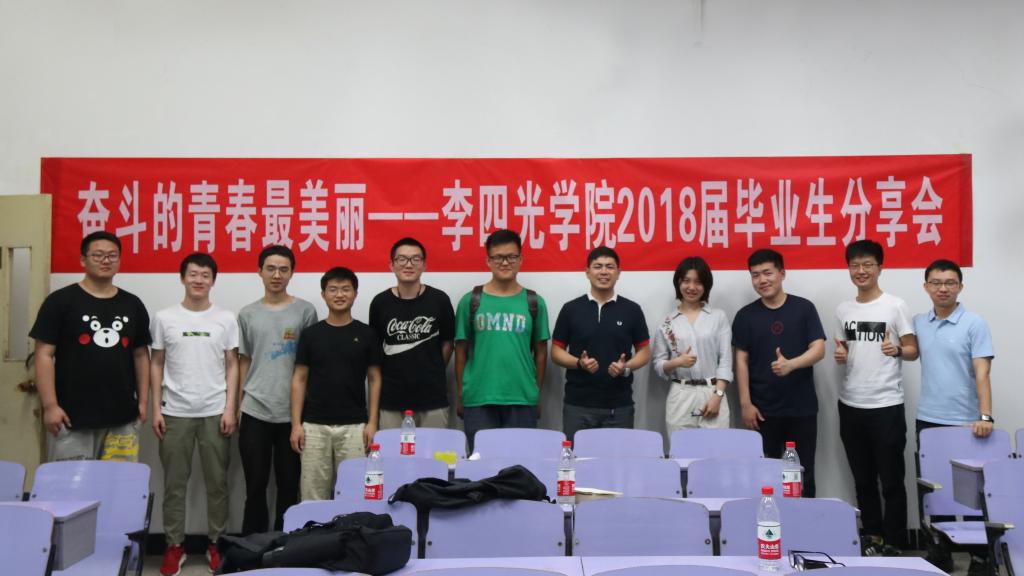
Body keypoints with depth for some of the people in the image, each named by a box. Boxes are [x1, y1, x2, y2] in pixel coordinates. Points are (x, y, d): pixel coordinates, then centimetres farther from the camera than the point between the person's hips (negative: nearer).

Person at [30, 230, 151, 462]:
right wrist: (50, 405, -11)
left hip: (122, 418, 4)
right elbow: (45, 354, -4)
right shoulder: (60, 301, -1)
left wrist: (143, 400, 9)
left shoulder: (133, 305, 11)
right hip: (72, 416, -4)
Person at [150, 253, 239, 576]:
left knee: (217, 482, 5)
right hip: (175, 412, 0)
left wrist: (230, 408, -3)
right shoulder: (165, 318, 4)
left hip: (215, 413, 0)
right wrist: (156, 409, 1)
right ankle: (174, 545, 17)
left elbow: (232, 366, 4)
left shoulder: (226, 319, 3)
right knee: (174, 482, 6)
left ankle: (216, 544, 17)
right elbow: (157, 365, 6)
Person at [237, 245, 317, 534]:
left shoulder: (305, 311, 1)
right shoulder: (247, 314, 7)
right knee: (256, 485, 7)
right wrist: (237, 405, 7)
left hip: (293, 412, -1)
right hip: (255, 412, 1)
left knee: (289, 485, 7)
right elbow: (243, 362, 11)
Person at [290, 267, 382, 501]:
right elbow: (299, 379, 5)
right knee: (313, 494, 4)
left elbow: (374, 379, 4)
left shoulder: (366, 334, 2)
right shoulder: (310, 334, 4)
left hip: (354, 425, 0)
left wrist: (372, 422, -4)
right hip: (314, 425, 1)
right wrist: (296, 423, -2)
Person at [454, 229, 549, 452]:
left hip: (522, 400, 1)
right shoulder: (470, 301, 2)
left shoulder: (534, 302, 4)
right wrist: (460, 396, 3)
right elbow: (461, 351, 5)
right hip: (478, 400, 0)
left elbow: (540, 351, 9)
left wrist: (537, 393, 6)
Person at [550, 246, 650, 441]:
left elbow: (645, 351, 7)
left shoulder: (632, 310, 3)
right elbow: (556, 351, 5)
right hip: (578, 404, 0)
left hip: (619, 405, 0)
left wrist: (626, 367, -12)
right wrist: (579, 363, -14)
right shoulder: (571, 309, 2)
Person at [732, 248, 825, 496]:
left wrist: (790, 364, -25)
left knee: (804, 472, 7)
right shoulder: (745, 315, 2)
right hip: (763, 409, 1)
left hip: (802, 408, 0)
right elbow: (742, 361, 2)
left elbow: (818, 349, -7)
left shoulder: (804, 308, -1)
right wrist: (746, 404, -5)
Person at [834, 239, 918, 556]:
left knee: (891, 480, 1)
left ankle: (892, 544, 12)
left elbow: (914, 351, -4)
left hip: (886, 405, -5)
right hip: (850, 405, 5)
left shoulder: (895, 306, -5)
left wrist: (897, 350, -24)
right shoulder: (843, 310, 8)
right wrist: (840, 354, -3)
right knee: (863, 480, 14)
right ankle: (872, 536, 27)